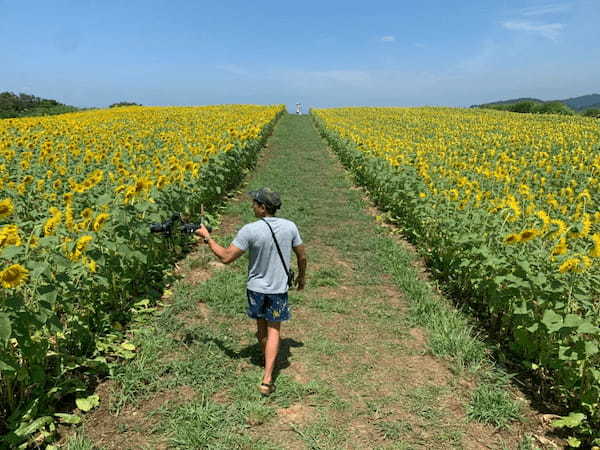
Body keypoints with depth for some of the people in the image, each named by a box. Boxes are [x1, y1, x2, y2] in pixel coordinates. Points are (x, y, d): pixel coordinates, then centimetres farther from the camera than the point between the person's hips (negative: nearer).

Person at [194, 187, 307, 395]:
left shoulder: (250, 230, -21)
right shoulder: (290, 227, -10)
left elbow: (226, 257, -17)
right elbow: (302, 256, 1)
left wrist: (207, 237, -5)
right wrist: (301, 277, 20)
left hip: (256, 288, -1)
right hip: (278, 289, 1)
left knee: (261, 327, 22)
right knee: (273, 330, 11)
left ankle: (268, 360, 45)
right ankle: (267, 379, 4)